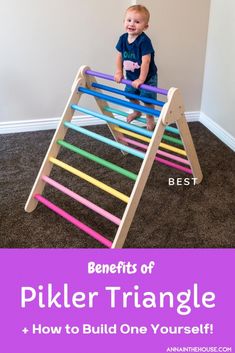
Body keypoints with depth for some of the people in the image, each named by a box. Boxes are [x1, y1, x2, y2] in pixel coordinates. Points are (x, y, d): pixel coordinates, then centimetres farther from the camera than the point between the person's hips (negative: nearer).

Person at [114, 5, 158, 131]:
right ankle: (137, 112, 50)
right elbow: (119, 55, 0)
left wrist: (141, 79, -31)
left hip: (147, 77, -6)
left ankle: (150, 118, 28)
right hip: (131, 76, 7)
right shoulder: (123, 38, -10)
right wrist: (119, 72, -7)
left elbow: (146, 61, -31)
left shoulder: (144, 41, -30)